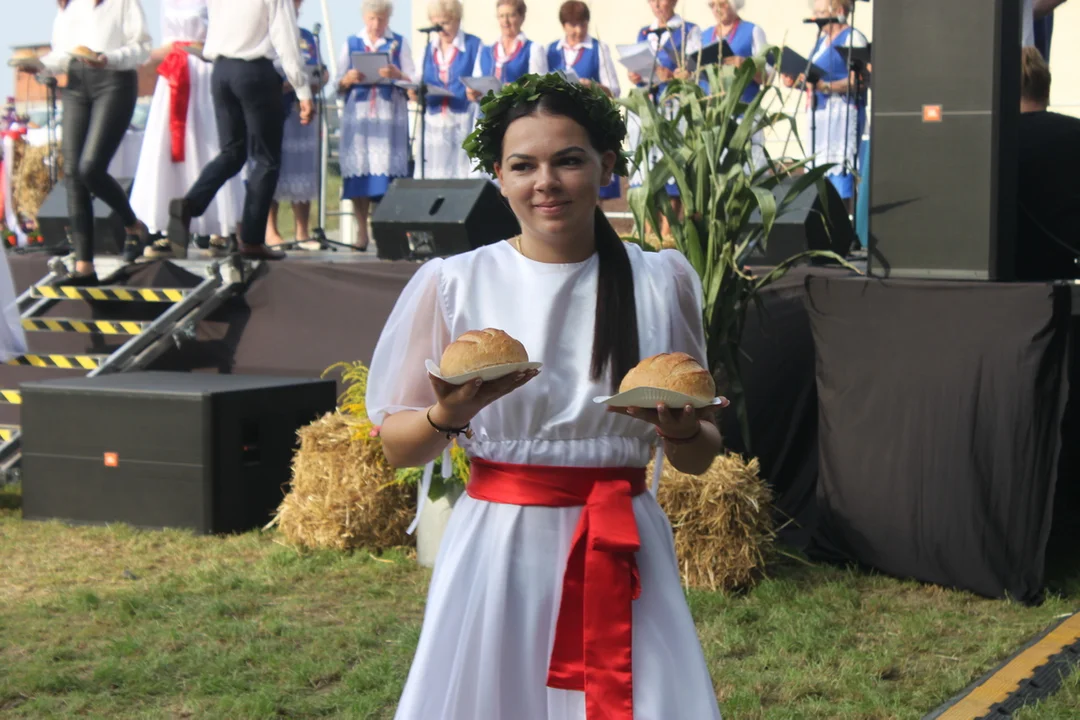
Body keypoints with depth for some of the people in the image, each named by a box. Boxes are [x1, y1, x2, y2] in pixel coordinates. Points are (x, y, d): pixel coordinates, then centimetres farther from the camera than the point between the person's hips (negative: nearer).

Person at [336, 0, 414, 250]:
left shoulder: (399, 43, 11)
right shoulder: (351, 43, 14)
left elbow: (412, 82, 4)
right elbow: (339, 86, 12)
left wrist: (396, 74, -16)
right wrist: (349, 79, -10)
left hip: (390, 115, -1)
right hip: (358, 114, 1)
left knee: (388, 171, -10)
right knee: (359, 172, -6)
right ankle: (361, 230, -1)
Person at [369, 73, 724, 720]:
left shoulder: (661, 281, 5)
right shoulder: (453, 284, 0)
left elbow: (701, 458, 10)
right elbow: (397, 447, 2)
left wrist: (679, 429, -11)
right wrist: (451, 416, -17)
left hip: (624, 557, 1)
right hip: (499, 551, -1)